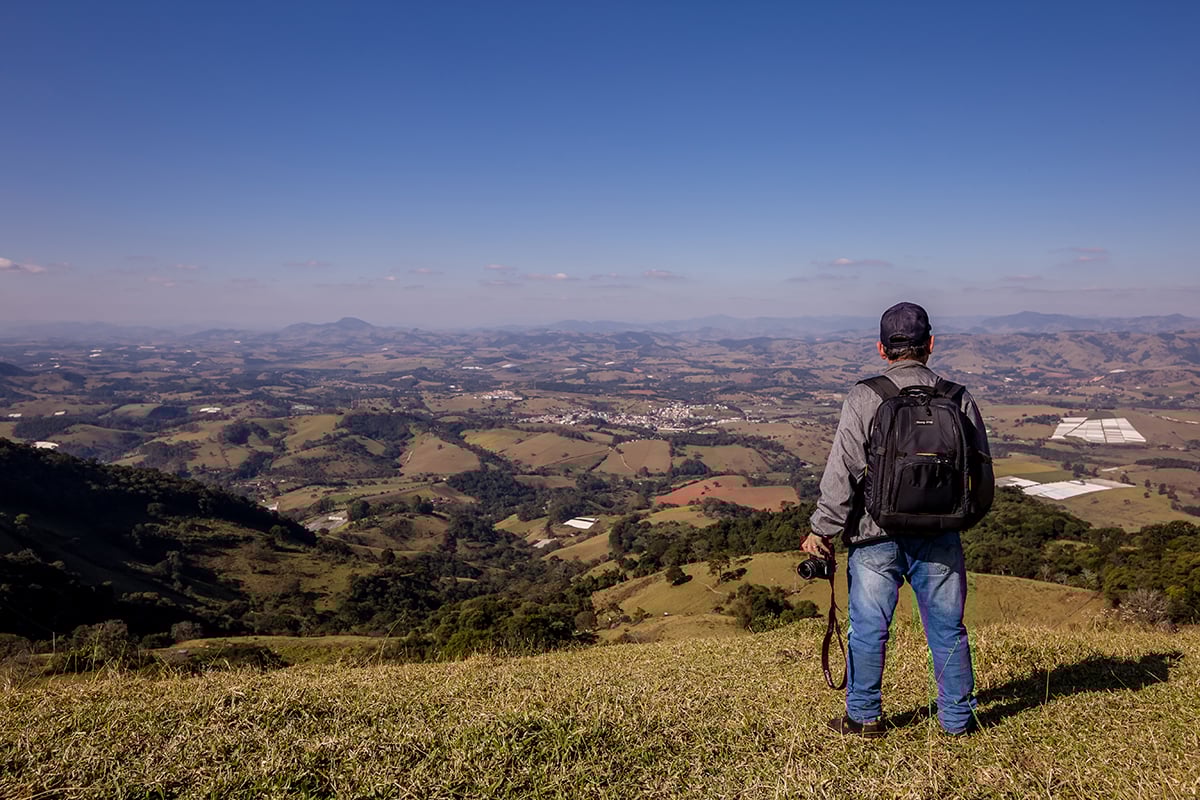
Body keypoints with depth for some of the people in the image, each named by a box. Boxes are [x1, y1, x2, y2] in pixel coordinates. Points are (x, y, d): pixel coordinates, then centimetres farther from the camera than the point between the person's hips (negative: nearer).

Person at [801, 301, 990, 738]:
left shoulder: (864, 397, -10)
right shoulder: (958, 398, -1)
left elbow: (843, 470, -13)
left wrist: (822, 529, -5)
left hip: (876, 537, -2)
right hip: (939, 536, 3)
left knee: (868, 628, 10)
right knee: (947, 627, 15)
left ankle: (864, 716, 22)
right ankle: (957, 717, 26)